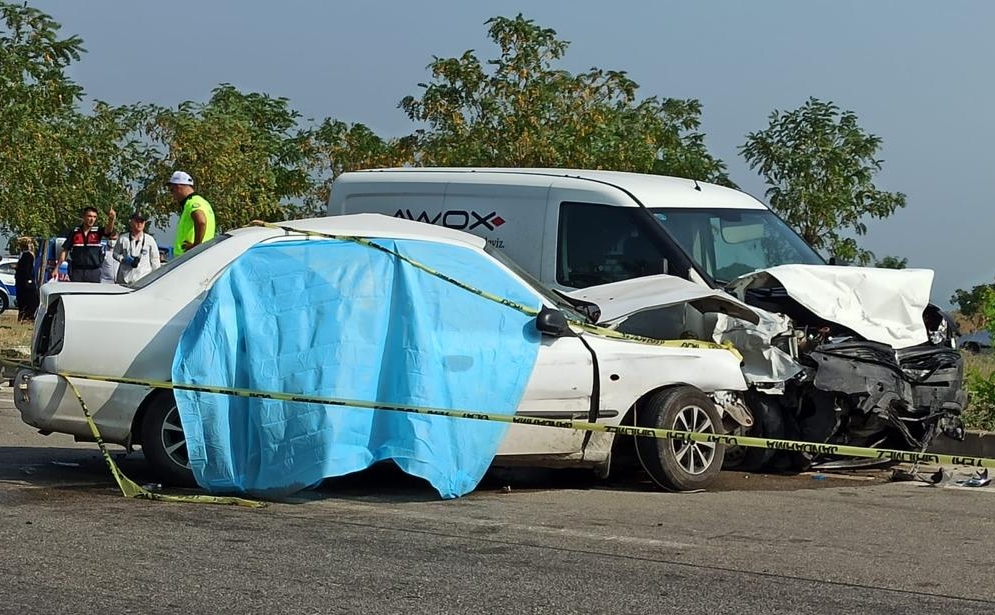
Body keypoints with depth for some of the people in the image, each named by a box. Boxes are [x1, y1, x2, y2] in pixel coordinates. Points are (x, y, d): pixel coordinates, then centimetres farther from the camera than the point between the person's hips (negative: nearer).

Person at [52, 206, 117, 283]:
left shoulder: (98, 232, 2)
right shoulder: (75, 232, 4)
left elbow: (108, 230, -20)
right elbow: (65, 251, 8)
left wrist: (111, 220, -43)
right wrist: (56, 268, 5)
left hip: (93, 272, -1)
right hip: (76, 271, 1)